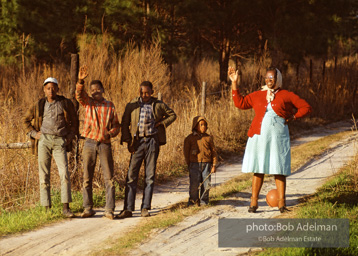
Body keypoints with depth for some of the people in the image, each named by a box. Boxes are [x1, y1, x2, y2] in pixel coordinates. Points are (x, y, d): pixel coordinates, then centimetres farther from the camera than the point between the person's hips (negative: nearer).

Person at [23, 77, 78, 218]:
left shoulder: (66, 103, 7)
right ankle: (47, 208, 3)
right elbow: (26, 120, 20)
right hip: (44, 141, 1)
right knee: (44, 175, -1)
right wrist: (33, 134, 6)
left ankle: (66, 208, -13)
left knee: (64, 173, -13)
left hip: (59, 142, -1)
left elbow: (74, 122, 16)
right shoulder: (39, 105, 10)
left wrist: (70, 136, 1)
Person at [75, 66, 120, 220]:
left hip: (105, 144, -1)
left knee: (109, 178, -3)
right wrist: (80, 81, -34)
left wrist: (110, 133, -12)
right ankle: (88, 209, 11)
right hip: (90, 143, 1)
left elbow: (116, 125, 11)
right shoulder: (88, 102, 7)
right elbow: (79, 95, -15)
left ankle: (109, 210, -1)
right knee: (87, 178, 3)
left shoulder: (110, 106, 7)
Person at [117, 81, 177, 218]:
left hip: (152, 141, 0)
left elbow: (172, 115, 19)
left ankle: (145, 208, 6)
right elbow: (125, 123, 6)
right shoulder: (132, 105, 4)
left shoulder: (158, 105, 6)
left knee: (150, 176, 1)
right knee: (132, 175, -6)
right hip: (138, 142, 0)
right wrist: (128, 141, -4)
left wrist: (161, 123, 2)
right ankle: (128, 209, -5)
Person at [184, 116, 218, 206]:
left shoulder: (208, 138, 9)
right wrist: (189, 165, 3)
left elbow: (214, 152, 11)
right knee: (194, 185, -6)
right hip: (194, 164, -2)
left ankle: (203, 201, 12)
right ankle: (192, 201, 8)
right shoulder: (189, 138, 4)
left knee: (206, 184, 0)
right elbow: (186, 152, 7)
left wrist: (214, 165, 4)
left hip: (206, 165, 2)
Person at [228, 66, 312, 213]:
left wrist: (293, 117, -3)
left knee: (279, 170, -2)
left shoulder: (286, 95, 6)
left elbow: (306, 107, 8)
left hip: (278, 137, -2)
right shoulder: (257, 95, 14)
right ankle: (253, 202, 6)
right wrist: (234, 83, 12)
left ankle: (282, 203, 2)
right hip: (259, 137, 2)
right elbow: (240, 103, 14)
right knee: (258, 169, 3)